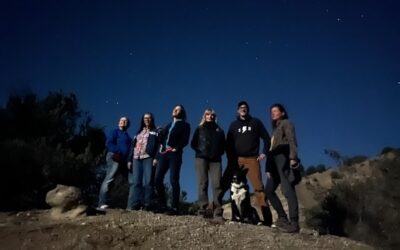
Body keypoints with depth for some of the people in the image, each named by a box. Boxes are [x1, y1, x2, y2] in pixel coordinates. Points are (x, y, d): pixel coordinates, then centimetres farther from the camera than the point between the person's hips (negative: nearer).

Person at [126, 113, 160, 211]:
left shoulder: (155, 132, 15)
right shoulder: (138, 133, 27)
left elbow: (158, 145, 2)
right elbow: (132, 146, 21)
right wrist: (129, 159, 10)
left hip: (148, 158, -4)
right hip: (136, 158, 4)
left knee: (147, 182, -11)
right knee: (135, 182, -6)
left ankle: (146, 205, -13)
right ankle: (133, 205, -10)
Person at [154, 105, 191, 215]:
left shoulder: (185, 125, 9)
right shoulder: (169, 125, 27)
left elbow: (185, 140, -3)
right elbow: (162, 137, 19)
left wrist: (176, 148, -14)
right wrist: (161, 147, 1)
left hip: (174, 154, -6)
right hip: (164, 153, 6)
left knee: (173, 180, -12)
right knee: (158, 179, -3)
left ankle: (175, 207, -11)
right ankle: (162, 205, 4)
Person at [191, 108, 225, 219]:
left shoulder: (219, 131, 21)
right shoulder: (199, 129, 18)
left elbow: (223, 146, 20)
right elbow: (193, 143, 12)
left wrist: (219, 153, 4)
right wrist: (200, 151, -1)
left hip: (215, 160, 1)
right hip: (201, 158, -1)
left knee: (217, 184, -12)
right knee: (202, 183, -8)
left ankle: (217, 211, -15)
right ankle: (202, 209, -11)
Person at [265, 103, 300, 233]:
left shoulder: (286, 123, 6)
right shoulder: (275, 128, 29)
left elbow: (292, 140, -10)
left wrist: (293, 157, -25)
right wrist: (268, 167, 14)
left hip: (283, 158, -9)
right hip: (274, 160, 9)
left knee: (287, 190, -18)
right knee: (269, 190, 6)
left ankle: (294, 223, -23)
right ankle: (282, 217, 10)